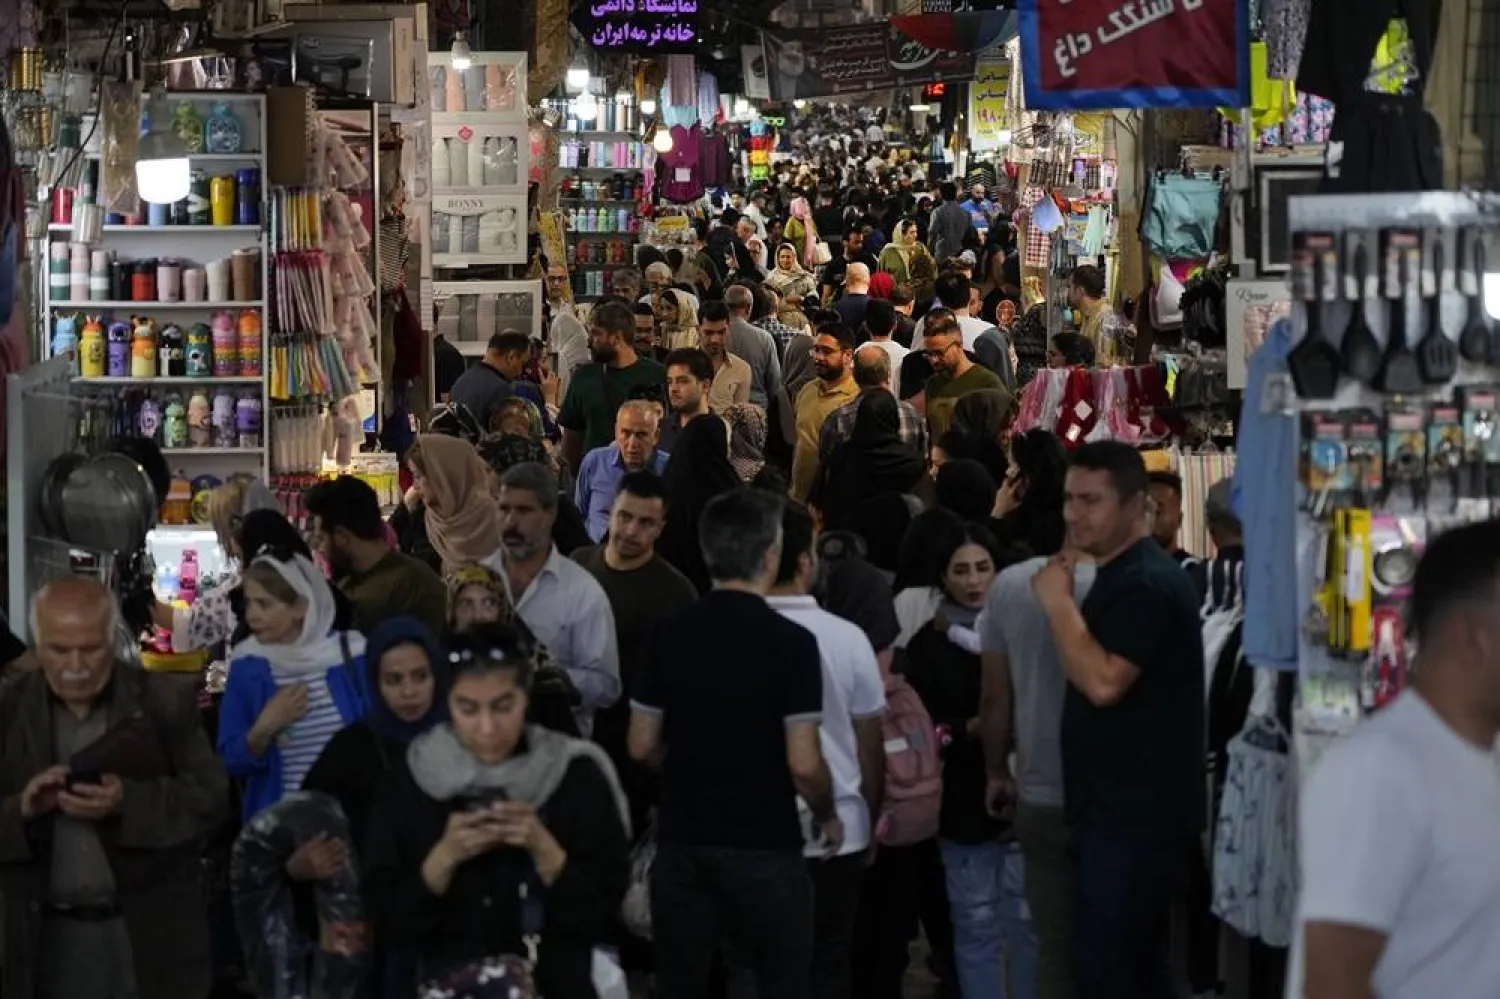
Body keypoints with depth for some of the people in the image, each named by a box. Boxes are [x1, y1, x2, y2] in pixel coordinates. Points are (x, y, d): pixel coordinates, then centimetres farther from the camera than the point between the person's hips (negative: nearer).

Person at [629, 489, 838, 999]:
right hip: (764, 846, -4)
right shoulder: (791, 641, -13)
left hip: (682, 840, 4)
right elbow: (803, 765, -16)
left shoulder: (669, 635, 0)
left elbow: (642, 747, 5)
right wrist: (828, 815, 4)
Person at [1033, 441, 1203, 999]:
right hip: (1123, 810, 11)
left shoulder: (1144, 584, -17)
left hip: (1135, 816, -11)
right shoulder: (1123, 576, 17)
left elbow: (1103, 682, -26)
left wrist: (1057, 602, -18)